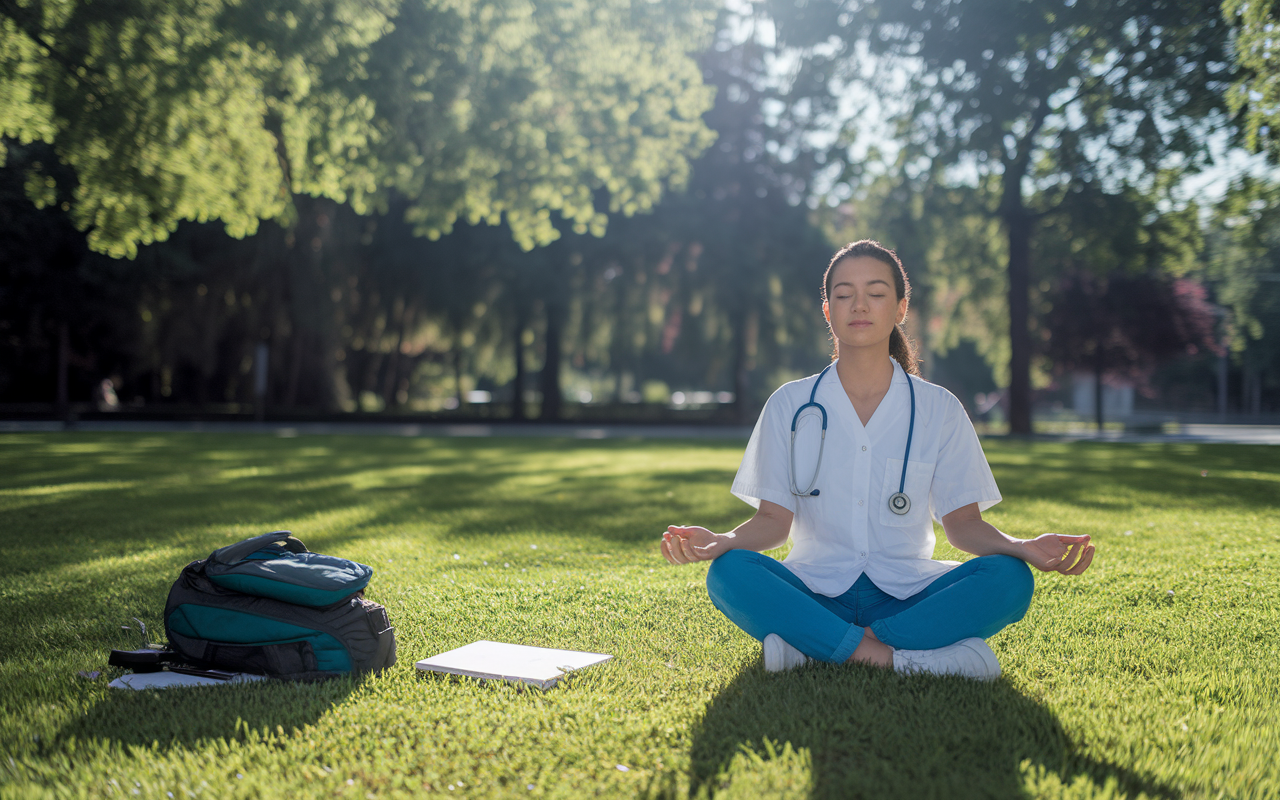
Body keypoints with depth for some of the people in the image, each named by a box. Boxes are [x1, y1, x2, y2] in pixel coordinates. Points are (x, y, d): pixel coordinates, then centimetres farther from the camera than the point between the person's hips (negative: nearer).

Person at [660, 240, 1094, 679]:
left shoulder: (939, 409, 7)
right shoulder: (790, 405, 6)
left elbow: (963, 522, 3)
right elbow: (774, 519, 1)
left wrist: (1022, 546, -18)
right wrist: (722, 540, -21)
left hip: (905, 594, 1)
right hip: (815, 591, -1)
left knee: (1008, 578, -27)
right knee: (729, 573, -30)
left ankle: (811, 645, -29)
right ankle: (904, 658, -33)